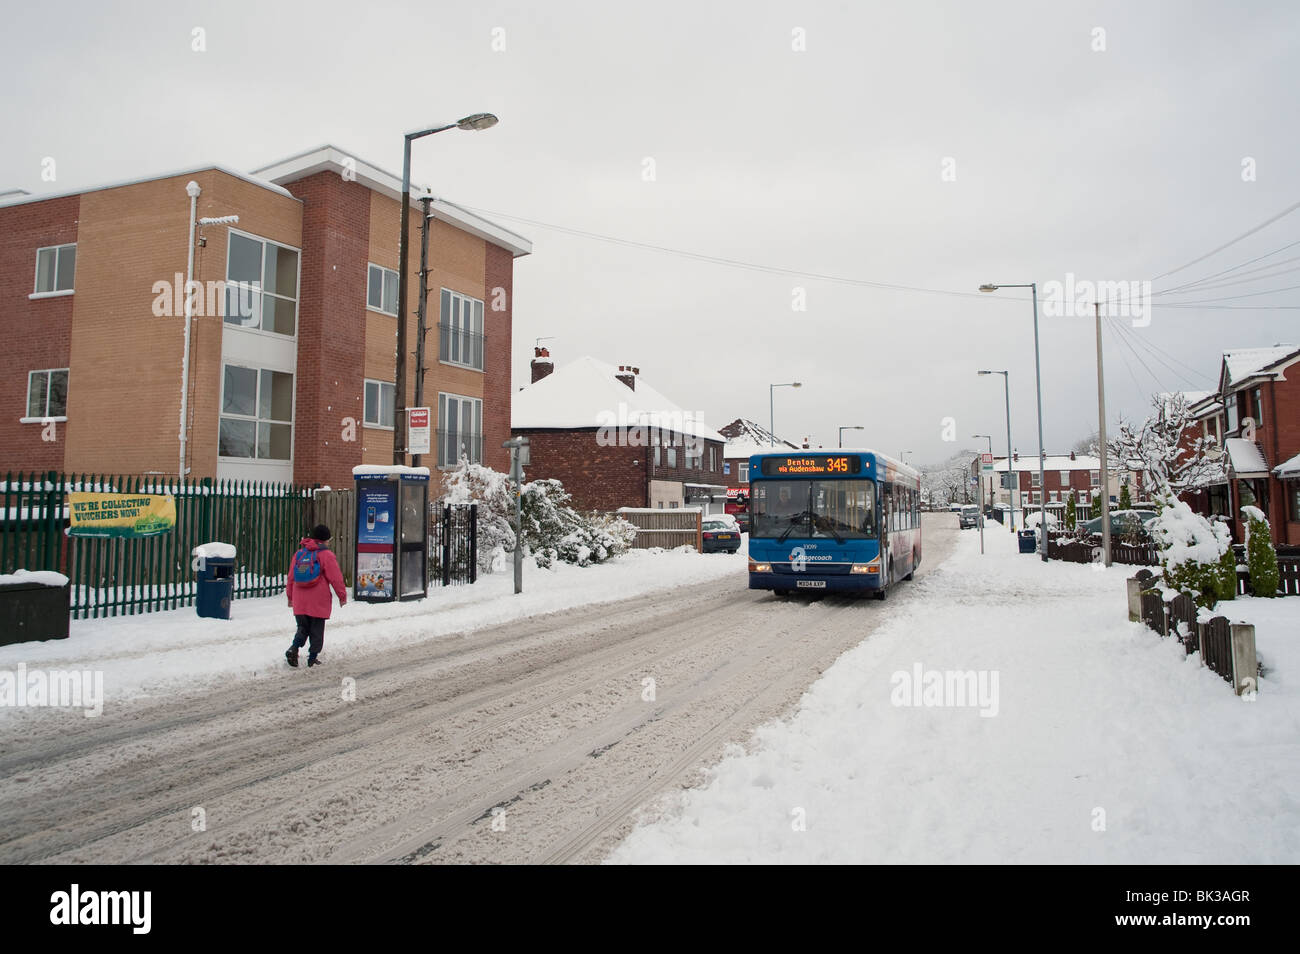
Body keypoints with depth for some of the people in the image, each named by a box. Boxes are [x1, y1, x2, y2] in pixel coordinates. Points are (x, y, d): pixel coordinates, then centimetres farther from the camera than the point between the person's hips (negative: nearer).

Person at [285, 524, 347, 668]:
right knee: (317, 629, 7)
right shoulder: (326, 554, -9)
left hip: (300, 600, 5)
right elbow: (335, 577, -9)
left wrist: (290, 596, 24)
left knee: (303, 627, 15)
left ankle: (294, 648, -7)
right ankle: (313, 658, 10)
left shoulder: (299, 553, 8)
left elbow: (291, 576, 14)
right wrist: (342, 595, 2)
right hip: (319, 601, -4)